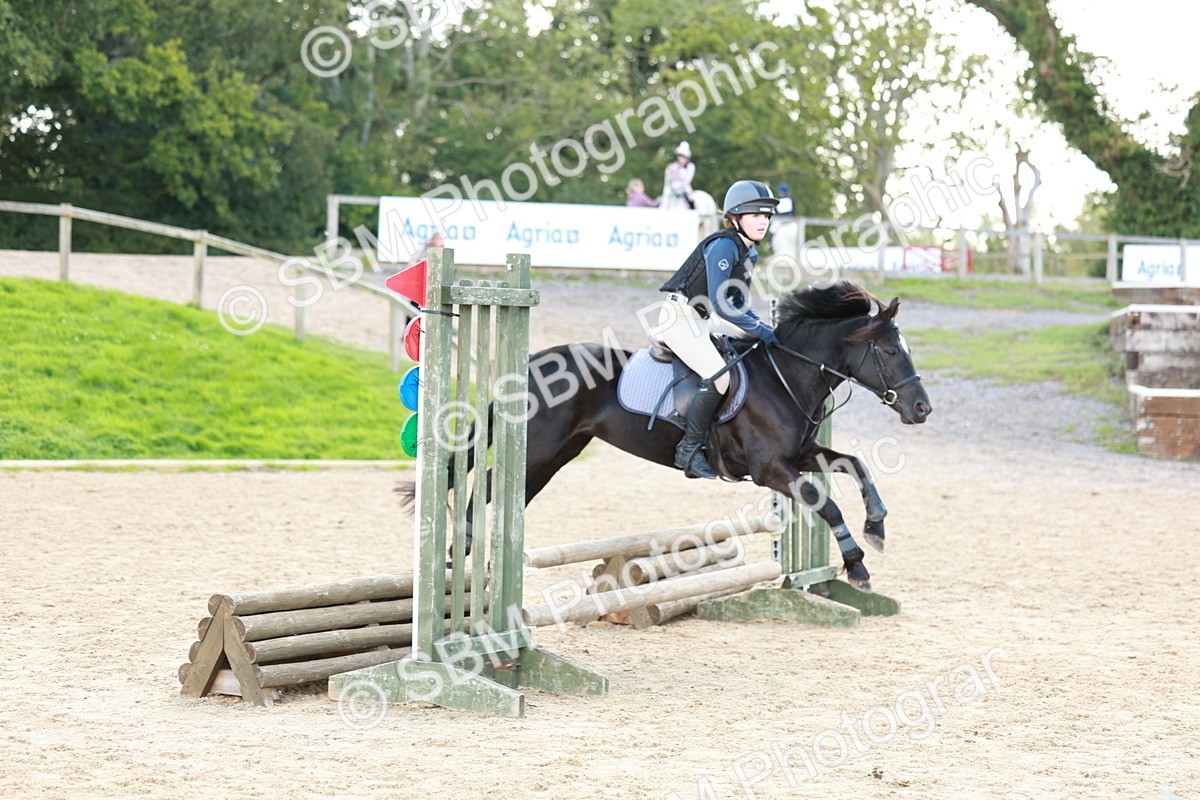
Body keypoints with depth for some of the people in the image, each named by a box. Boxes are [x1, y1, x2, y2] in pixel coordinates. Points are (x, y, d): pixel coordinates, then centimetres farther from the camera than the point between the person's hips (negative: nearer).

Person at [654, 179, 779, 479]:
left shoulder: (750, 252, 9)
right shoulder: (723, 246, -21)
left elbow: (739, 304, 17)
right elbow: (718, 304, -27)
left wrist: (761, 327, 0)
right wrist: (761, 330, -24)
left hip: (705, 319, 10)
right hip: (679, 316, -10)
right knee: (720, 377, -24)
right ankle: (688, 449, -16)